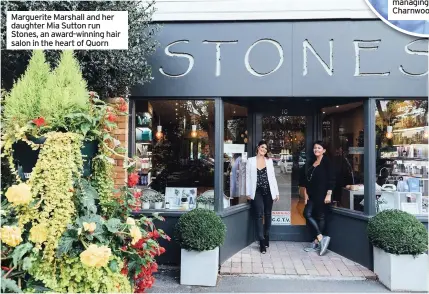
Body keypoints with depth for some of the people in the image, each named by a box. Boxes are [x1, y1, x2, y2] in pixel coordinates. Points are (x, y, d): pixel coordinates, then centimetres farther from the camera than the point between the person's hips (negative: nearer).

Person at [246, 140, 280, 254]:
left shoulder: (269, 161, 8)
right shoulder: (251, 160, 2)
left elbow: (273, 177, 8)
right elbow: (248, 177, 1)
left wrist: (276, 192, 4)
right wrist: (248, 193, -3)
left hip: (268, 191, 3)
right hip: (257, 192, -2)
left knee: (267, 214, 11)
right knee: (259, 215, -7)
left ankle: (266, 238, 26)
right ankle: (262, 242, -3)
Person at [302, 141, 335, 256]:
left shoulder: (327, 162, -7)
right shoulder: (312, 162, 13)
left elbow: (331, 179, -11)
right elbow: (307, 179, 13)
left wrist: (329, 194, -17)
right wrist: (306, 193, 7)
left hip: (322, 194, -7)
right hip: (312, 194, 7)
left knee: (320, 217, 0)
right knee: (307, 214, 0)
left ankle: (317, 242, 8)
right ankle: (321, 238, 7)